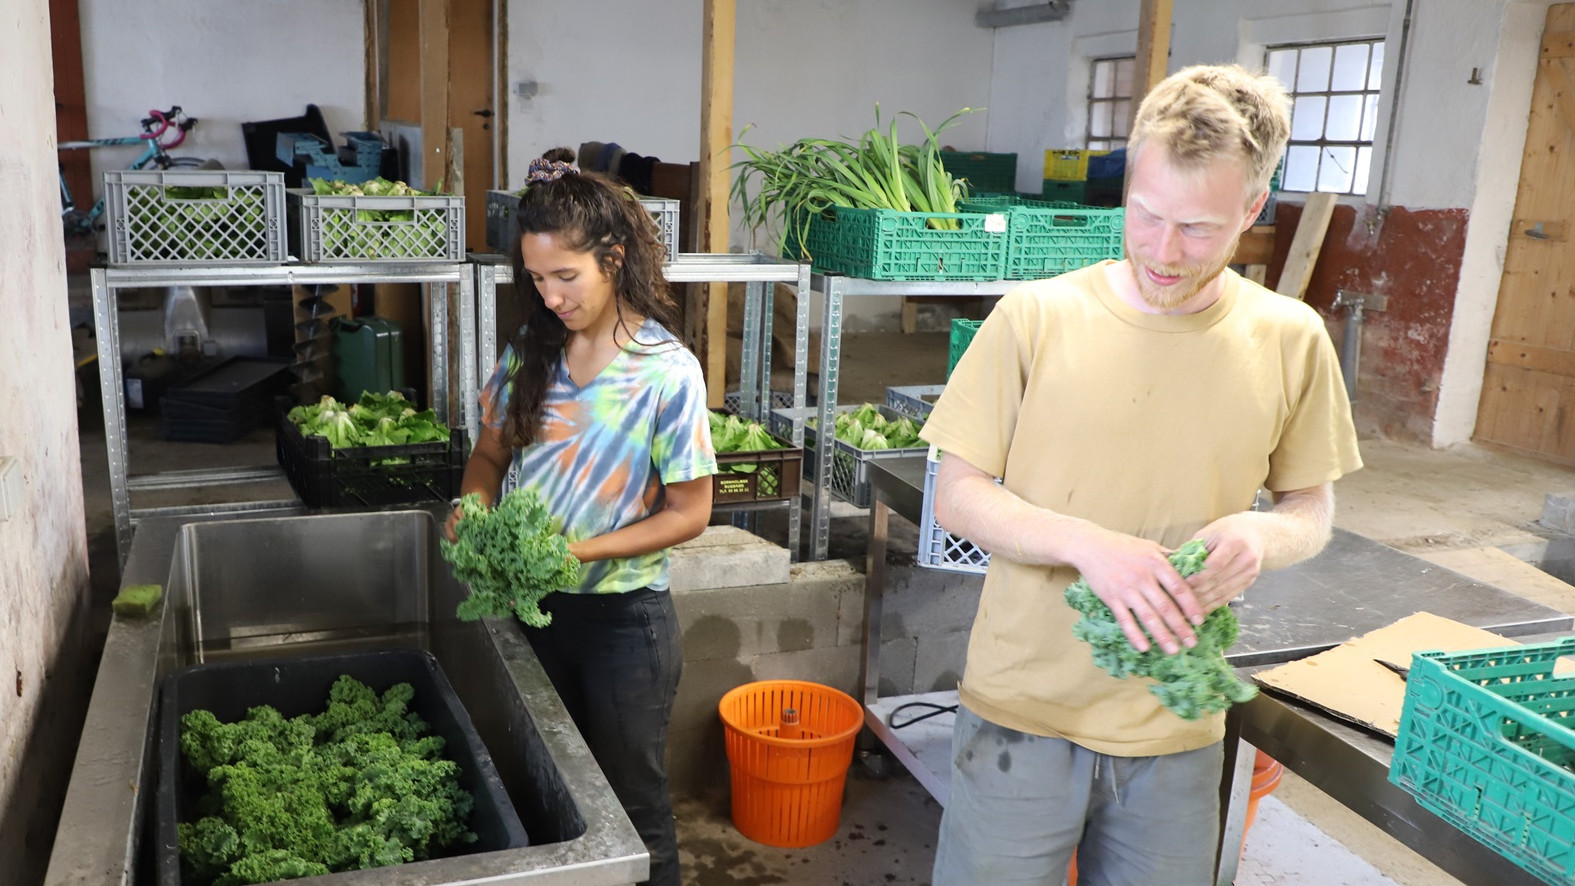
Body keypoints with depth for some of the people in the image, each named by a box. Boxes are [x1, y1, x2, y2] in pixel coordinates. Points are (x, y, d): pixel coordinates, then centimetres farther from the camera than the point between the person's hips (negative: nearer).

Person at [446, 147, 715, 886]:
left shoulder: (667, 373, -16)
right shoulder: (531, 353, 0)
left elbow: (688, 513, -14)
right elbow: (490, 452, 11)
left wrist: (579, 551, -23)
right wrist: (474, 508, -11)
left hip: (622, 619, -5)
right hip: (533, 605, 5)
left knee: (630, 806, 12)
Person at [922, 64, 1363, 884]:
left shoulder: (1290, 341, -3)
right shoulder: (1036, 316, -10)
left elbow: (1312, 505, 8)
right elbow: (957, 496, -6)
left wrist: (1265, 534, -16)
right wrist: (1089, 545, -23)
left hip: (1178, 735, 2)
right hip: (1022, 714, -2)